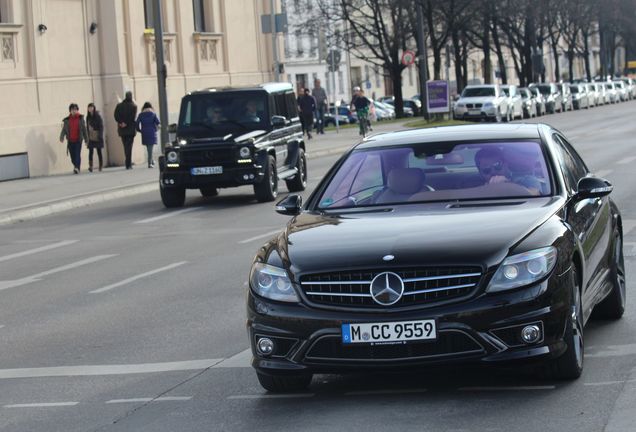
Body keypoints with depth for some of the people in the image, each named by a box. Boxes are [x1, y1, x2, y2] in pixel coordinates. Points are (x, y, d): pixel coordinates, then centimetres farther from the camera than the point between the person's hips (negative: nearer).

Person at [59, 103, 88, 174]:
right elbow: (64, 129, -1)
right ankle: (76, 166, 26)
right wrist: (61, 137, -17)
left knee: (77, 154, -15)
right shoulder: (66, 120, 5)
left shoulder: (80, 118, 4)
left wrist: (86, 139, 10)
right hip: (70, 141, 2)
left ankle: (77, 168, -24)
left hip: (78, 140, -2)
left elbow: (84, 130, 9)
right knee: (72, 156, 6)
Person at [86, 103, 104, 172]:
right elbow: (87, 127, 14)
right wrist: (87, 136, 9)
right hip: (91, 137, 4)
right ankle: (90, 166, -13)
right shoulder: (88, 117, 9)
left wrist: (100, 136, -14)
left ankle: (101, 166, 11)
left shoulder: (98, 116, -6)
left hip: (97, 137, -4)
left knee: (99, 151, 3)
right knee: (90, 151, -7)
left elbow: (101, 126, -8)